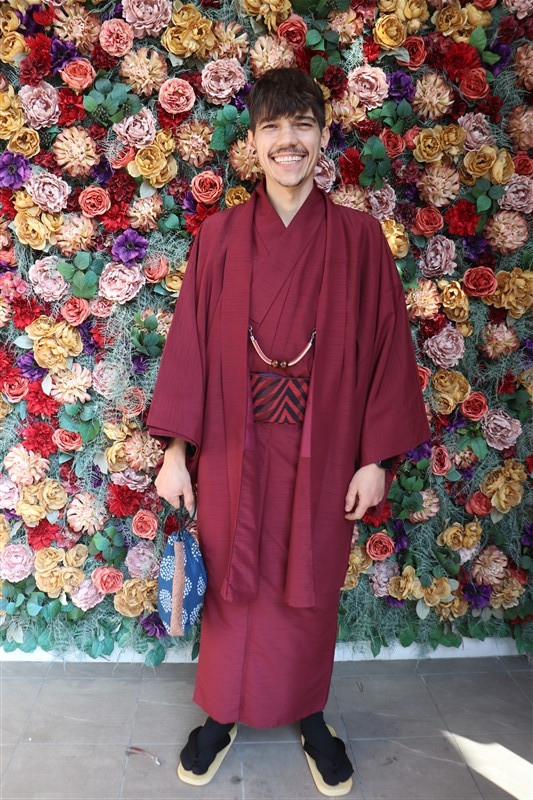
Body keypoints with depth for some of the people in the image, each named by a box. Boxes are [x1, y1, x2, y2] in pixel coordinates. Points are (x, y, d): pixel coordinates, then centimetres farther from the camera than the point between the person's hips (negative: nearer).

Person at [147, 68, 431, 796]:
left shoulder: (358, 238, -4)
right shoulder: (219, 237, -2)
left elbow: (386, 347, -3)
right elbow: (189, 345, 0)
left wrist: (378, 458, -5)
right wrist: (176, 451, -2)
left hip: (321, 455, 0)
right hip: (235, 452, 1)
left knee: (310, 590, 16)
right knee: (232, 587, 15)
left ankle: (309, 715, 41)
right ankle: (223, 715, 40)